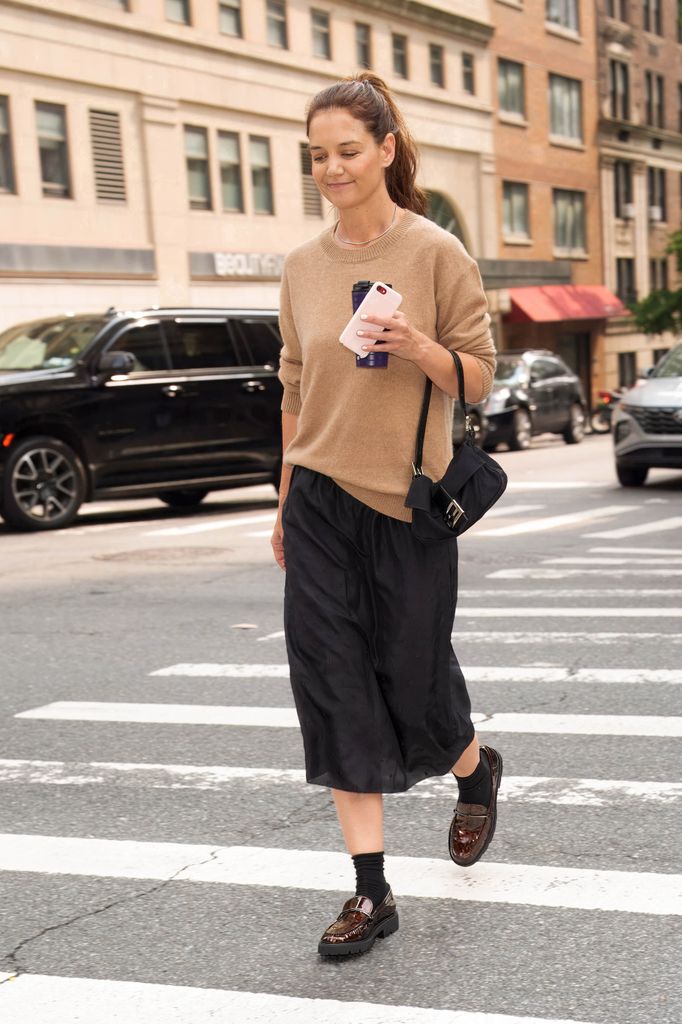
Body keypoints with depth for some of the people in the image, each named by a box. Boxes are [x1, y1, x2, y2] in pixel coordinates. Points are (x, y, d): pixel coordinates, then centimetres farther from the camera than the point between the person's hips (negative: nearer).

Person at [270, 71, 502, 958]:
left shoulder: (435, 252, -5)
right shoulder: (304, 267, 7)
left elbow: (479, 377, -2)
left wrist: (419, 347, -23)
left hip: (408, 502, -3)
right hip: (321, 503, 4)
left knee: (415, 677, 7)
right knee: (337, 692, 0)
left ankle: (477, 771, 43)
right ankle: (371, 892, 9)